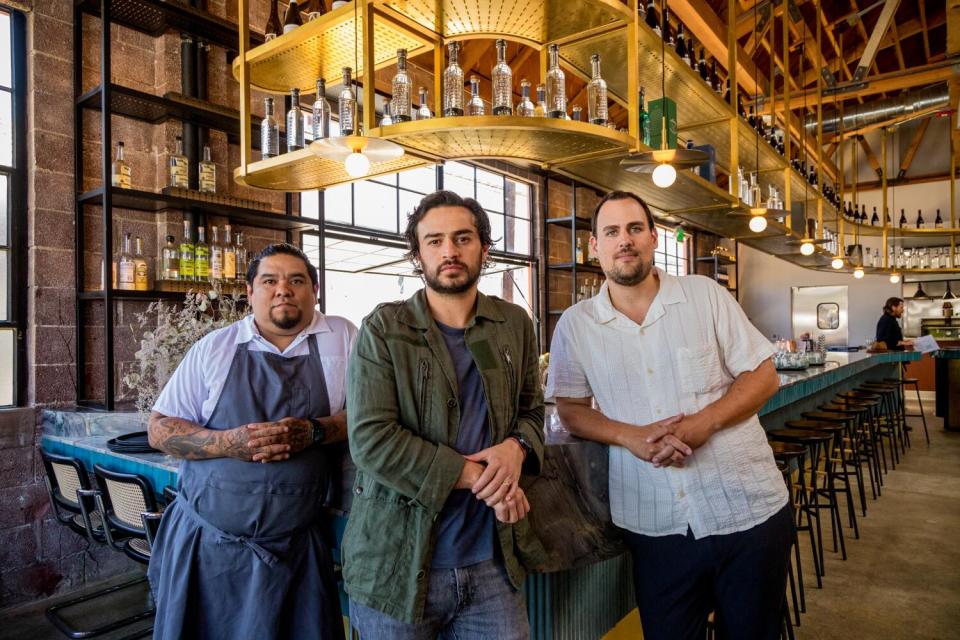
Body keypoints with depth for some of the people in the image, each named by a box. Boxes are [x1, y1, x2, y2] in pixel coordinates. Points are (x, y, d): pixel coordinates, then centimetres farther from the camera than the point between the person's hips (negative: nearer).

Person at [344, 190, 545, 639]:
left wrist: (517, 447, -11)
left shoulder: (515, 325, 5)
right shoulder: (383, 330, -8)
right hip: (398, 564, -2)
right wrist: (476, 476, -17)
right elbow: (370, 439, -17)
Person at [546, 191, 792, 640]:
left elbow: (764, 377, 0)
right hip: (654, 528, 0)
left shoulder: (705, 294, -2)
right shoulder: (575, 325, -1)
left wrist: (702, 423, -18)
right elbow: (571, 410, 3)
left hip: (749, 509, 1)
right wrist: (630, 436, -16)